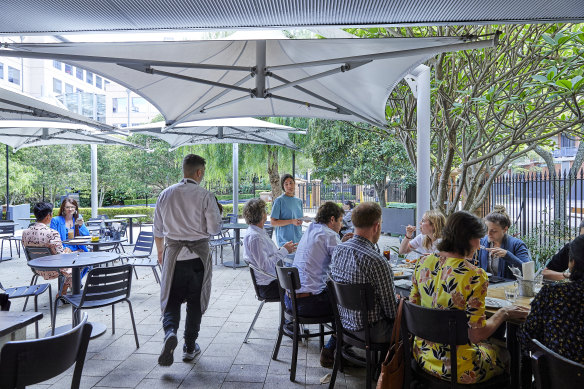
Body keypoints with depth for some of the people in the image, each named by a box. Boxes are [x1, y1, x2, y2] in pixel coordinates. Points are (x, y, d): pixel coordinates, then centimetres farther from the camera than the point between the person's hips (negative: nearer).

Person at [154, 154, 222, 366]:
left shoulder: (166, 194, 3)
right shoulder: (205, 196, -10)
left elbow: (158, 229, 10)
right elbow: (214, 229, -10)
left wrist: (160, 251, 25)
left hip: (173, 253, 2)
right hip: (198, 253, -2)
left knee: (171, 298, 12)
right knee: (195, 301, 12)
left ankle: (170, 332, -14)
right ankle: (190, 347, 21)